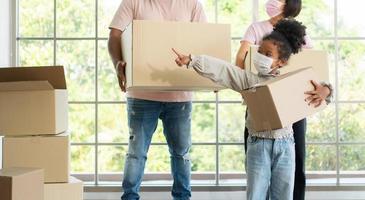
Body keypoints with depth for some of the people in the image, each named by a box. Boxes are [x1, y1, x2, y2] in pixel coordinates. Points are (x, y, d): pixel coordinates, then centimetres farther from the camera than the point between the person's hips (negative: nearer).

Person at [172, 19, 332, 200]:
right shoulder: (249, 79, -1)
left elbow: (319, 85, 13)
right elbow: (220, 69, -8)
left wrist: (324, 90, -11)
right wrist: (191, 61, -14)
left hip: (285, 145, 1)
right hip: (258, 145, -1)